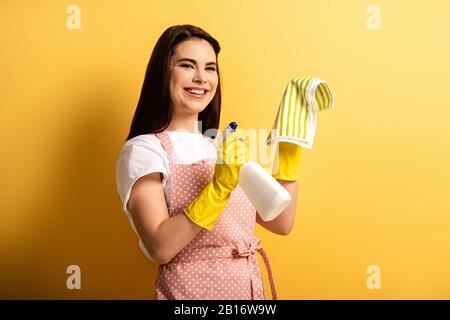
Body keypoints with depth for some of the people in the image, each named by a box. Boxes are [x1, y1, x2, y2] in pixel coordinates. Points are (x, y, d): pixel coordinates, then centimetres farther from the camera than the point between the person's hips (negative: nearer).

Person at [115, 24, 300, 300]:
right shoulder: (143, 149, -11)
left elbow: (280, 223, 2)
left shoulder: (224, 147, 7)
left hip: (249, 285, 6)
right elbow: (160, 249, -21)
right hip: (190, 289, -6)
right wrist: (219, 188, -28)